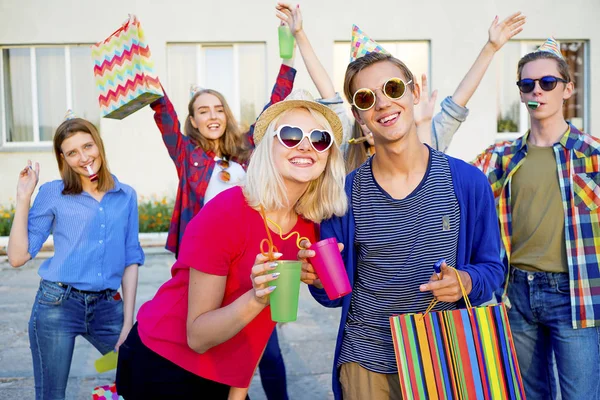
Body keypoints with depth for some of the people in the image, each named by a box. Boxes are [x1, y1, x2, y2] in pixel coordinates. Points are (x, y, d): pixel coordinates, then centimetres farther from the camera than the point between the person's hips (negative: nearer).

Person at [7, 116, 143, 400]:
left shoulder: (126, 196, 5)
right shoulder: (52, 193, -1)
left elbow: (131, 260, 6)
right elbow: (18, 257, -4)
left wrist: (128, 321, 1)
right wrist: (23, 198, -9)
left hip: (107, 306, 2)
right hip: (57, 304, -2)